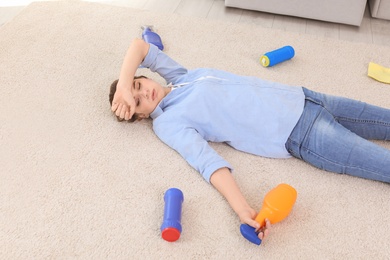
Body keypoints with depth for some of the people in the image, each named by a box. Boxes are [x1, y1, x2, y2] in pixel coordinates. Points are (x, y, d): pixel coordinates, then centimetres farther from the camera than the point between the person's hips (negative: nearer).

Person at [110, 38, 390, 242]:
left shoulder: (177, 77, 12)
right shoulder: (168, 123, -7)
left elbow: (139, 46, 10)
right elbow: (208, 162, -20)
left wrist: (123, 86, -3)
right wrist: (243, 210, -34)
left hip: (302, 97, 6)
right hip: (301, 134, -6)